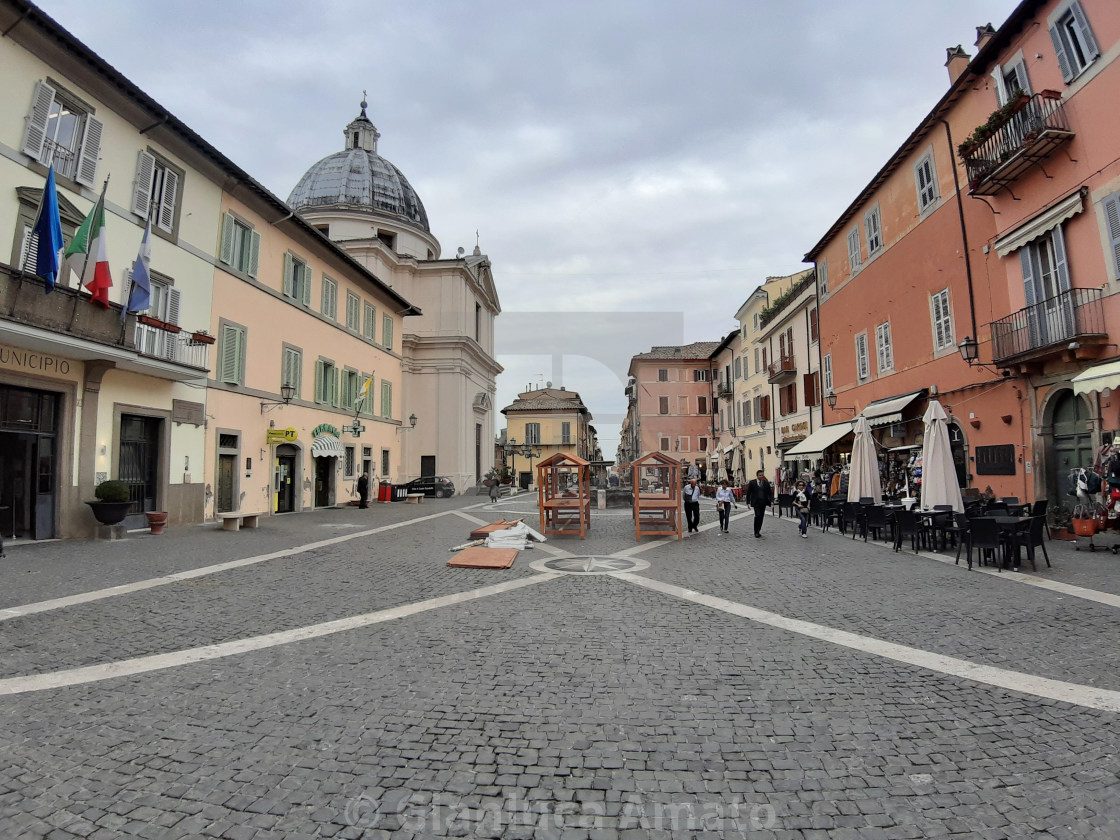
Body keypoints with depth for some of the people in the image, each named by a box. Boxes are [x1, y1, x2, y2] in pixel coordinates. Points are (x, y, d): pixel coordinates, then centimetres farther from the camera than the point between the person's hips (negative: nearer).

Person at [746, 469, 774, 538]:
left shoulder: (766, 483, 7)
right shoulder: (752, 482, -1)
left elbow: (770, 493, 7)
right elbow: (748, 493, 2)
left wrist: (772, 501, -9)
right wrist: (748, 502, -5)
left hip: (763, 503, 3)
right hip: (756, 503, -3)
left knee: (761, 517, 7)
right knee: (757, 515, -15)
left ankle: (758, 531, 19)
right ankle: (756, 532, -5)